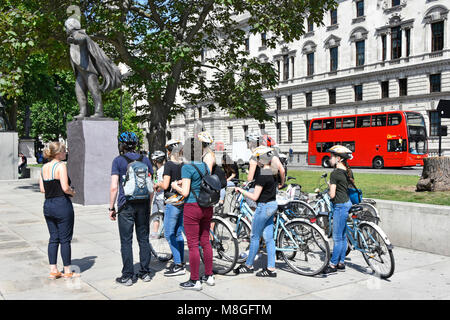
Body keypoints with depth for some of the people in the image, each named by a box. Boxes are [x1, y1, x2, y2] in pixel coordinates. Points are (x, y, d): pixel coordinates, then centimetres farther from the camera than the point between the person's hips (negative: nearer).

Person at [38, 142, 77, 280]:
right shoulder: (61, 166, -14)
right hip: (62, 205, -7)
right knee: (65, 239, 3)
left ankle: (53, 270, 18)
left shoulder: (44, 167, 9)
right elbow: (65, 188, -21)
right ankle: (67, 271, 11)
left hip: (48, 205, 7)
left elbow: (42, 189, 10)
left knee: (53, 238, 14)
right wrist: (72, 192, -2)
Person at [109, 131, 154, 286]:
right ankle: (145, 273, 18)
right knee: (144, 239, 11)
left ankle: (128, 276, 6)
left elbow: (114, 187, -10)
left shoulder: (118, 161, -4)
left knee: (126, 241, 2)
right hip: (143, 204, 4)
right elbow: (151, 186, 8)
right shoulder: (145, 160, 7)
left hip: (126, 205, -4)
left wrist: (111, 208, -3)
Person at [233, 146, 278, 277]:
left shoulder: (262, 175, -20)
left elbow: (255, 197, -19)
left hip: (264, 207, -9)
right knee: (269, 237, 9)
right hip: (272, 205, 9)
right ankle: (271, 268, 11)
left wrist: (241, 190, -8)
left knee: (255, 237, 5)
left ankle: (248, 265, 19)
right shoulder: (272, 172, 7)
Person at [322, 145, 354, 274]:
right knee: (343, 236, 14)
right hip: (348, 203, 9)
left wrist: (330, 187, 3)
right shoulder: (348, 171, 9)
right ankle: (341, 263, 22)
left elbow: (332, 195, -17)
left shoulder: (335, 173, -16)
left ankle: (333, 264, 6)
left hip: (340, 205, -9)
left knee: (337, 238, -2)